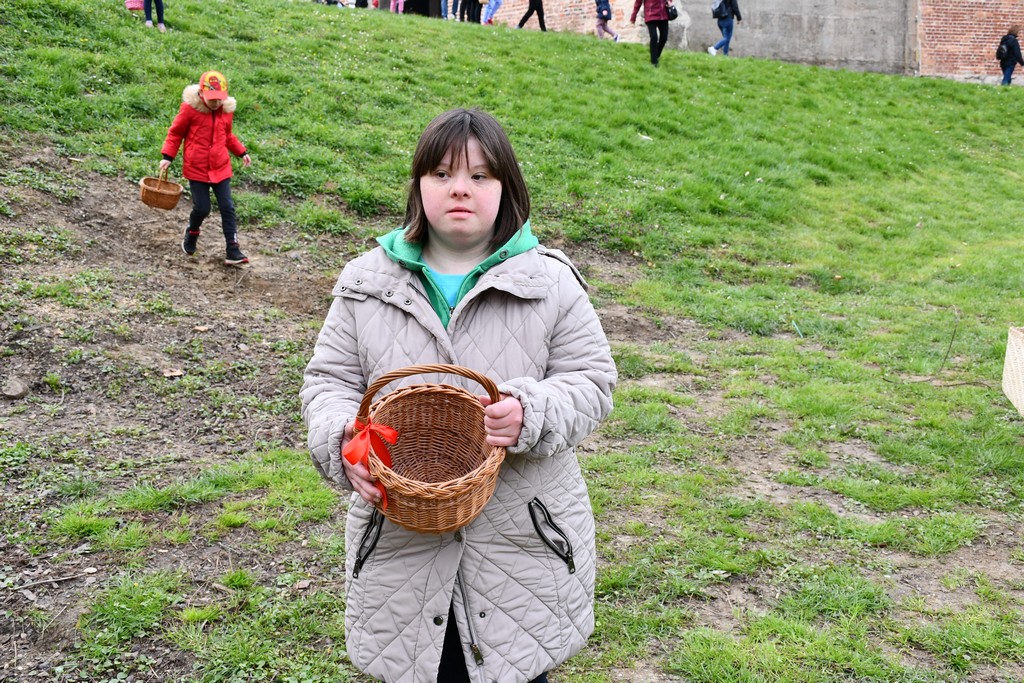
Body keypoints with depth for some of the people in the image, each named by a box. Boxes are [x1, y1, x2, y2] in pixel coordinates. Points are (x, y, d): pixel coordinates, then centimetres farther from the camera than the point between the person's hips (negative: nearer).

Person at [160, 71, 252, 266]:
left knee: (228, 208, -1)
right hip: (197, 168, -4)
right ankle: (191, 235, 32)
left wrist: (242, 152, 11)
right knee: (202, 208, -1)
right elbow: (175, 133, -1)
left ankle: (233, 251, 1)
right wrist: (168, 157, -8)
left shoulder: (226, 110, 1)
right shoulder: (189, 109, -12)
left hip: (221, 168, 4)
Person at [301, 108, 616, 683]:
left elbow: (592, 382, -2)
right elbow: (329, 380, 6)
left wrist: (532, 414, -22)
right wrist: (344, 441, -15)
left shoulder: (550, 282, -2)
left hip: (522, 542, -1)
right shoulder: (368, 283, 4)